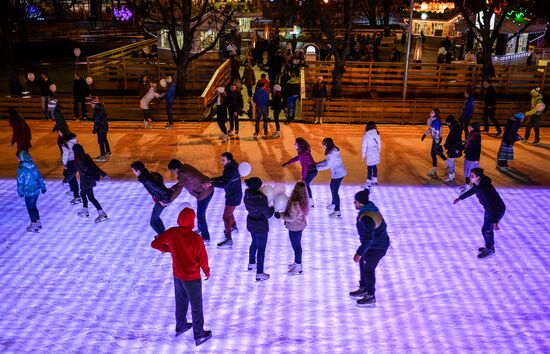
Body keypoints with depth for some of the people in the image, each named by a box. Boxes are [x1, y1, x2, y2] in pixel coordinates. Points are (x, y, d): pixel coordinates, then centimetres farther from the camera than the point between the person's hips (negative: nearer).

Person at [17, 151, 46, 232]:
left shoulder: (21, 169, -19)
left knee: (30, 208, 9)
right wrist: (43, 187, 16)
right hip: (37, 190, 6)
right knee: (33, 206, 22)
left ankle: (34, 226, 17)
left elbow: (20, 182, -13)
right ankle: (38, 222, 31)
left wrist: (20, 192, -1)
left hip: (29, 192, -6)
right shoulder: (33, 165, 0)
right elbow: (39, 177, 7)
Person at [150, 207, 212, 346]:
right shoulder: (196, 239, -29)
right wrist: (207, 272, 2)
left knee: (180, 301, 27)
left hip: (177, 275, 5)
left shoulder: (172, 232, -17)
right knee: (196, 306, 13)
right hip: (192, 278, -5)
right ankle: (199, 335, 29)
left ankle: (180, 326, 48)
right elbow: (203, 259, -17)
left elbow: (154, 244, -6)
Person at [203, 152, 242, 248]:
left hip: (233, 196, -10)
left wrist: (211, 184, -36)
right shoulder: (230, 168, 3)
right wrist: (211, 179, 7)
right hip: (233, 194, 10)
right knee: (229, 213, 29)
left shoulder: (232, 171, -27)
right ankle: (233, 226, 52)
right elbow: (224, 178, 17)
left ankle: (228, 239, -11)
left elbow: (224, 184, -35)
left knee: (226, 217, -10)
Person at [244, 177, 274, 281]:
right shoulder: (261, 200, -31)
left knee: (254, 243, 30)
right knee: (261, 249, 5)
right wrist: (273, 207, -2)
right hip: (261, 227, -7)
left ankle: (251, 264, 49)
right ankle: (259, 274, 14)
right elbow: (268, 215, -20)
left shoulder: (247, 196, -10)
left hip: (251, 224, 7)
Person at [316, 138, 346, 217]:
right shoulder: (333, 150, 5)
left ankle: (337, 212, 3)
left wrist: (316, 168, -12)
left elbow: (327, 166, -21)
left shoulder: (331, 153, -26)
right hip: (339, 172, 10)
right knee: (332, 187, 26)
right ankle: (333, 204, 45)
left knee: (334, 191, -3)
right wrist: (316, 164, 8)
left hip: (338, 173, -10)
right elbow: (327, 161, 13)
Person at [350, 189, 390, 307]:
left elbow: (368, 238, -32)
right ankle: (363, 289, 42)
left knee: (368, 270, 9)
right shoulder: (369, 207, -4)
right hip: (374, 243, 9)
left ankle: (370, 297, 28)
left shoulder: (367, 217, -34)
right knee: (363, 265, 23)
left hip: (376, 247, -9)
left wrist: (359, 253, -25)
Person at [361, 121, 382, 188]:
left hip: (370, 154, -6)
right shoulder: (377, 134, 1)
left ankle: (368, 183, 0)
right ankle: (375, 181, 27)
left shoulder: (366, 135, -14)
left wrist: (363, 155, -4)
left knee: (369, 168, -3)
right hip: (376, 153, 6)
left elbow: (364, 146, -12)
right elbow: (379, 143, 7)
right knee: (374, 167, 17)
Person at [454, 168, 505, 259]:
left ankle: (489, 249, 24)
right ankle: (490, 246, 42)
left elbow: (492, 205, -38)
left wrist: (495, 222, -41)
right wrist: (460, 198, 28)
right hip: (490, 209, 9)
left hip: (497, 210, -9)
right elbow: (471, 191, 16)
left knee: (486, 230, 3)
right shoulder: (478, 184, -7)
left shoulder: (484, 188, -36)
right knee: (488, 228, 23)